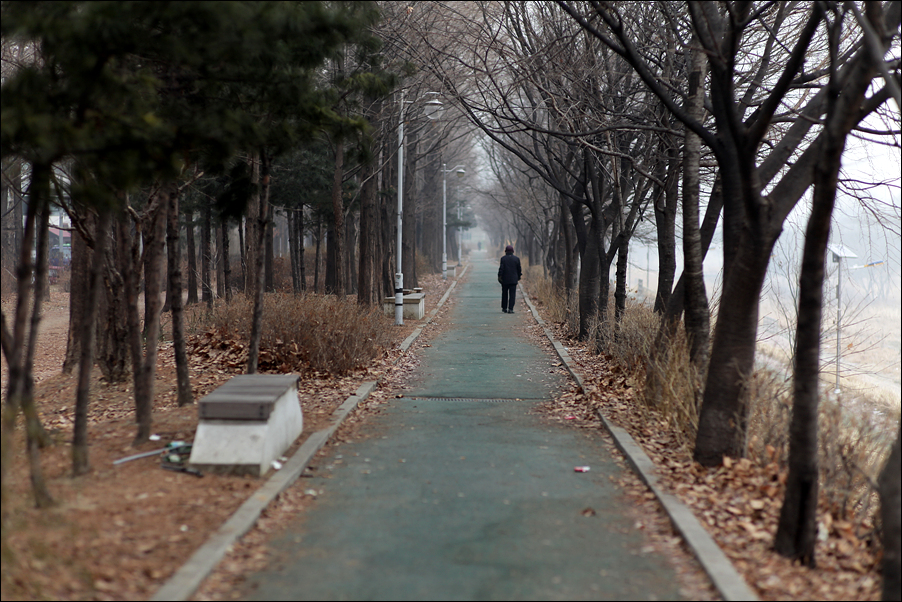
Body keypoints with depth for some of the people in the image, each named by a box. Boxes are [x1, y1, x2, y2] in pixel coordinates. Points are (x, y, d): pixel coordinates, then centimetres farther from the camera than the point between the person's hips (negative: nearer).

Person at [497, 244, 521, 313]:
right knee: (512, 295, -1)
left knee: (504, 294, 12)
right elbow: (519, 269, 5)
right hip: (513, 280, 0)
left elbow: (501, 268, -9)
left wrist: (499, 276, -3)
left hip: (505, 279, 0)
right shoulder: (516, 258, 0)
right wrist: (519, 276, 17)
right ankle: (510, 308, -10)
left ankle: (504, 308, 16)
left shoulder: (503, 258, -5)